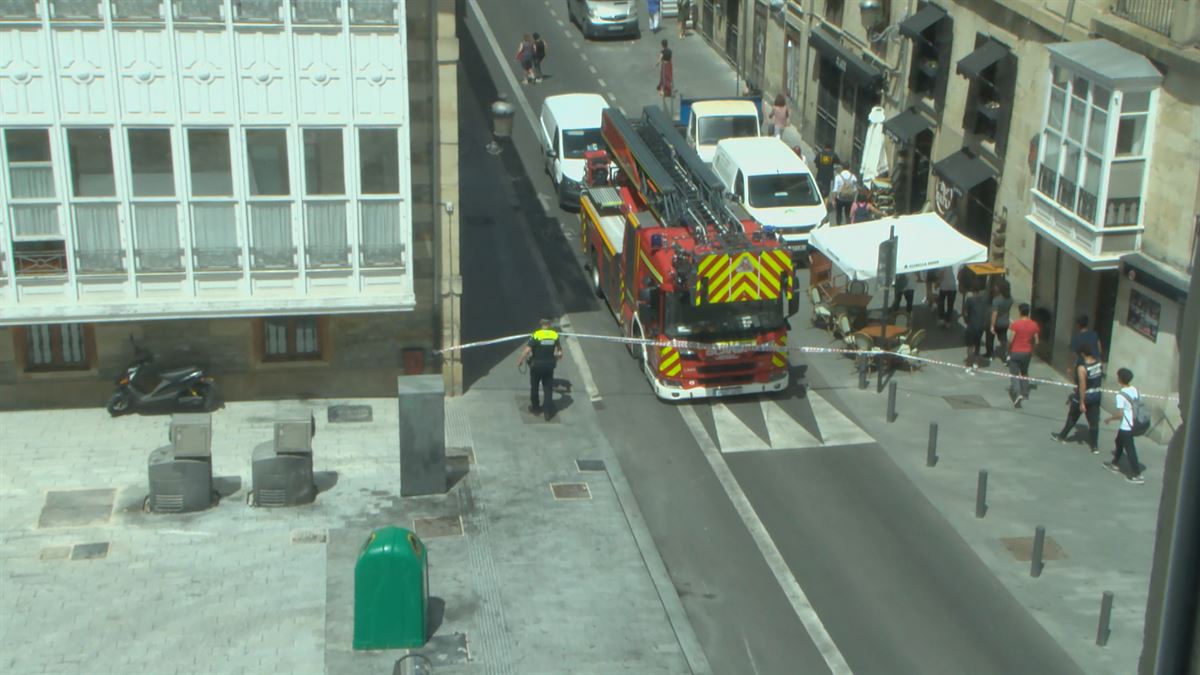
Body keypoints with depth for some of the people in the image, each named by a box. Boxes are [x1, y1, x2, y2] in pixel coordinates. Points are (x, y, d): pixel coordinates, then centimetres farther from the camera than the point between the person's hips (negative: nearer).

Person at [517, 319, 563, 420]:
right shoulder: (555, 335, -2)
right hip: (549, 365, 3)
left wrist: (520, 360, -7)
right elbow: (559, 348, 18)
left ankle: (535, 408, 29)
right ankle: (548, 411, 6)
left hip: (536, 365, -3)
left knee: (534, 387, 17)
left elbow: (527, 350, -21)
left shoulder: (536, 335, -15)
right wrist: (559, 353, 40)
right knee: (548, 389, 10)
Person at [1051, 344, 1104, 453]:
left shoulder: (1082, 368, -26)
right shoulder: (1099, 364, -5)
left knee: (1072, 418, 16)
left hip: (1083, 397, -5)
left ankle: (1062, 436, 37)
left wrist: (1081, 403, -20)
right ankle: (1094, 446, 11)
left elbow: (1082, 386, -25)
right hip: (1096, 396, 5)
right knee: (1094, 421, 9)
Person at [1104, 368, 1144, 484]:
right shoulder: (1135, 390, 2)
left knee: (1129, 449, 0)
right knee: (1119, 441, 27)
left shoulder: (1120, 395, -21)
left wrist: (1109, 419, -8)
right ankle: (1115, 464, 42)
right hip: (1134, 424, 9)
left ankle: (1137, 475, 3)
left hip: (1126, 427, -9)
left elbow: (1120, 413, -23)